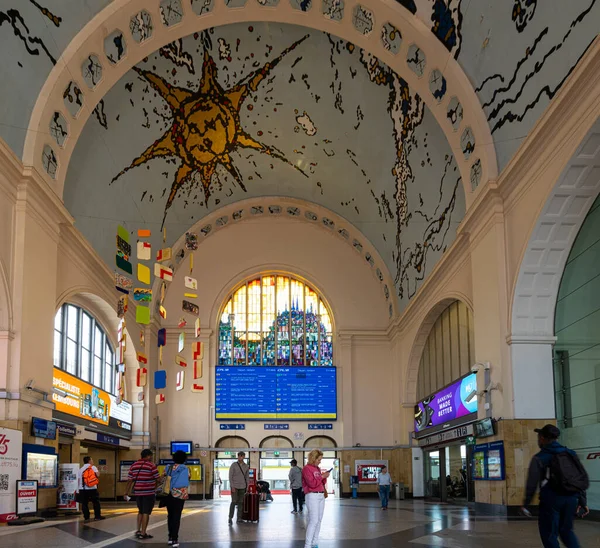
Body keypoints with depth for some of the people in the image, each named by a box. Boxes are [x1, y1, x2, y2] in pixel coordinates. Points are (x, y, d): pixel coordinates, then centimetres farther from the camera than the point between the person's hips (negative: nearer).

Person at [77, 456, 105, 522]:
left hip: (83, 489, 3)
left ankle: (86, 517, 1)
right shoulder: (93, 467, 1)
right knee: (96, 502, 8)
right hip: (92, 488, -3)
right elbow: (98, 475, -11)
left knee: (84, 503, 4)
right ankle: (97, 516, 10)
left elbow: (78, 480, 8)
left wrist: (79, 488, 13)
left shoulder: (80, 469, 11)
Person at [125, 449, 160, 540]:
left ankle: (138, 530, 18)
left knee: (140, 511, 21)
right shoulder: (151, 465, -8)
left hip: (137, 493, 5)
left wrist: (126, 493, 9)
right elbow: (157, 479, -9)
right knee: (146, 513, 1)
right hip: (149, 493, -5)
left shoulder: (134, 465, 8)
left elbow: (129, 481, 6)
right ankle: (143, 533, 3)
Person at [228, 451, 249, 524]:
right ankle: (230, 518, -5)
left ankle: (239, 518, 8)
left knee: (240, 502, 4)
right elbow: (230, 476, -10)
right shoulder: (233, 465, -8)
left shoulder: (246, 466, 5)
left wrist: (247, 487, 7)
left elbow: (246, 477, 12)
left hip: (242, 487, 4)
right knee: (234, 502, -10)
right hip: (235, 486, -4)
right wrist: (232, 487, -16)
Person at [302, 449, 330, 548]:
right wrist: (322, 476, -14)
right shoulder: (306, 469, -10)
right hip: (312, 496, -9)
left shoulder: (317, 468, 15)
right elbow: (312, 483, -18)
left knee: (319, 520, 8)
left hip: (321, 495, 9)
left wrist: (324, 477, 2)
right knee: (313, 520, -13)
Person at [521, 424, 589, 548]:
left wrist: (526, 504, 0)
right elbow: (583, 479, 11)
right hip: (571, 499, 5)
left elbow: (532, 483, -9)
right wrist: (583, 502, 15)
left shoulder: (540, 458, -5)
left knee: (549, 534, 7)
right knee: (566, 530, 21)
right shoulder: (570, 454, 11)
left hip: (552, 499, -5)